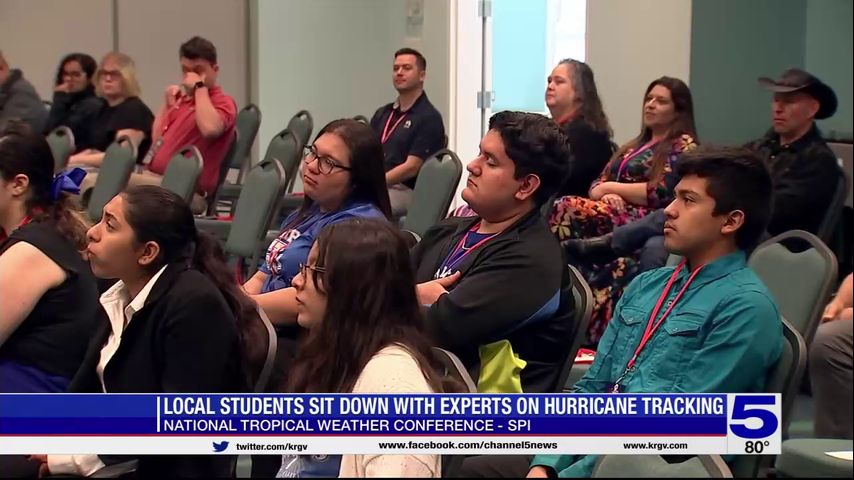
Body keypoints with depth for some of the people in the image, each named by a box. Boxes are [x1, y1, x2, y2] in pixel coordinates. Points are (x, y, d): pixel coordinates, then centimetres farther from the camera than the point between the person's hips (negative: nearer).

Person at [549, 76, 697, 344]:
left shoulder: (684, 145, 6)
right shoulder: (634, 146, 29)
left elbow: (662, 193, -9)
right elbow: (597, 186, 20)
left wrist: (612, 187, -2)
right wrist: (608, 196, -5)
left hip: (643, 222, -6)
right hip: (615, 215, 6)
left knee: (564, 211, -29)